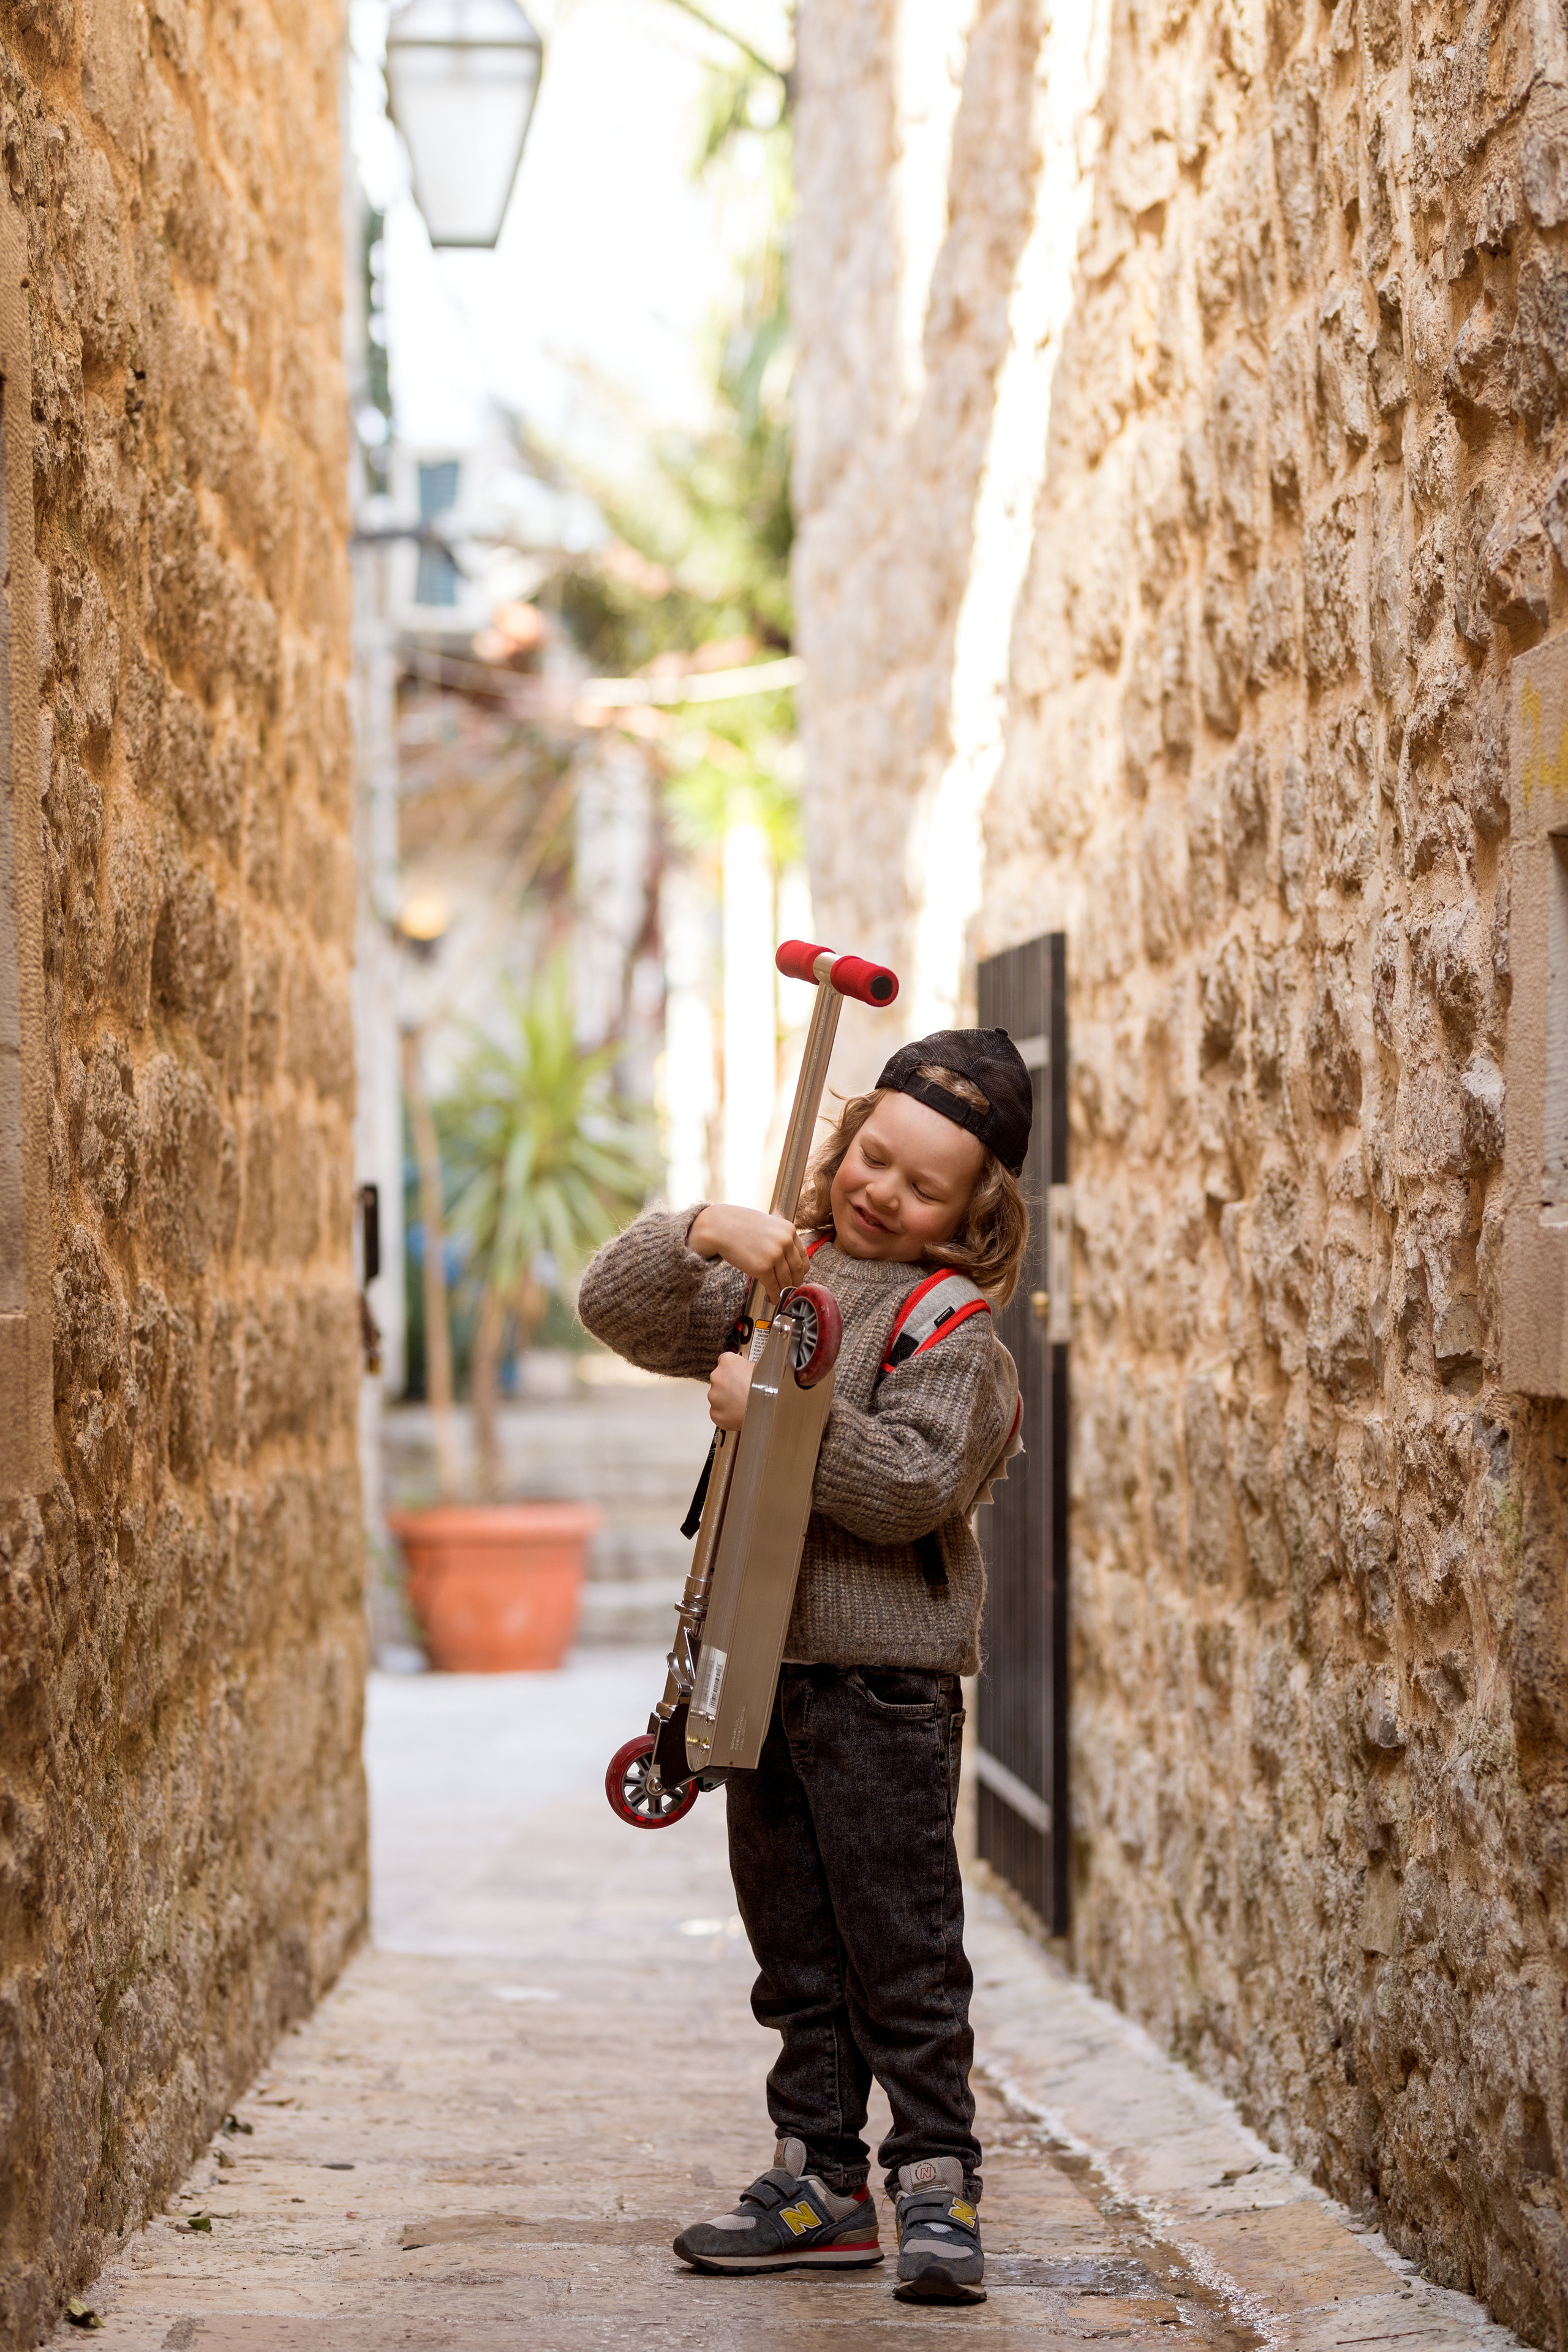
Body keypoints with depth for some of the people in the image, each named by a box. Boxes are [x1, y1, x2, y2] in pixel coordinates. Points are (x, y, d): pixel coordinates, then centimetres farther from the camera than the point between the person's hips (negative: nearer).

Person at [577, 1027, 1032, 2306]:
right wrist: (701, 1235, -12)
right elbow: (618, 1311, 5)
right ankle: (820, 2179, 19)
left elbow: (916, 1483, -20)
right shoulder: (773, 1275, 11)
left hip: (883, 1680, -7)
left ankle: (938, 2180, 5)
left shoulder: (953, 1326, -9)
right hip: (760, 1662, 7)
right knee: (796, 1945, 12)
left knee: (900, 1942, -4)